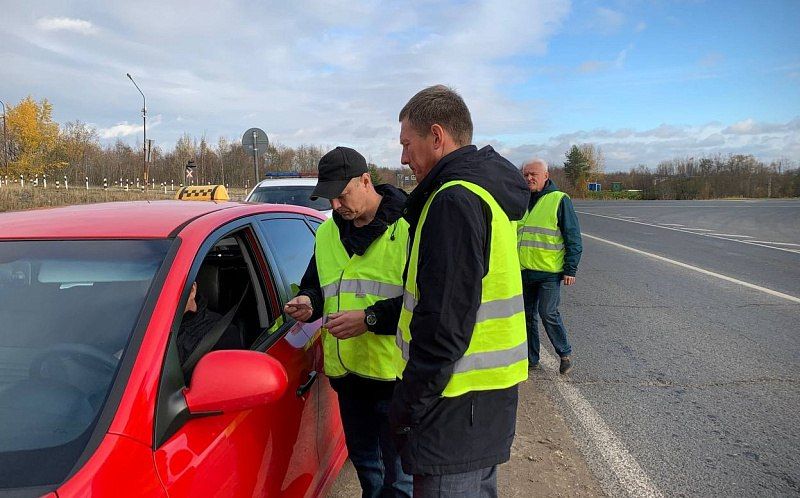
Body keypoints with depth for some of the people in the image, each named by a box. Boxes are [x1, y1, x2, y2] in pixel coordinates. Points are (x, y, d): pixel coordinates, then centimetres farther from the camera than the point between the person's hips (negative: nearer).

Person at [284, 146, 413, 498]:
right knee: (363, 462, 25)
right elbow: (315, 285, 22)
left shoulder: (408, 225, -13)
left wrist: (371, 319, -23)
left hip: (395, 372, -7)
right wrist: (309, 303, -1)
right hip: (345, 369, 7)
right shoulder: (327, 232, 10)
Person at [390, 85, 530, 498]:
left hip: (458, 398, -10)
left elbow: (444, 322, -24)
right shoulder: (488, 190, 13)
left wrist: (408, 404, -17)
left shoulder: (455, 200, -20)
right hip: (492, 388, 10)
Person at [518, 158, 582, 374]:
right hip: (524, 271, 6)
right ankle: (531, 359, 23)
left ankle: (565, 353, 16)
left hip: (549, 271, -6)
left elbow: (573, 237, -6)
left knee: (548, 314, -6)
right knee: (527, 315, 10)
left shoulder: (559, 200, -5)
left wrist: (571, 269, -10)